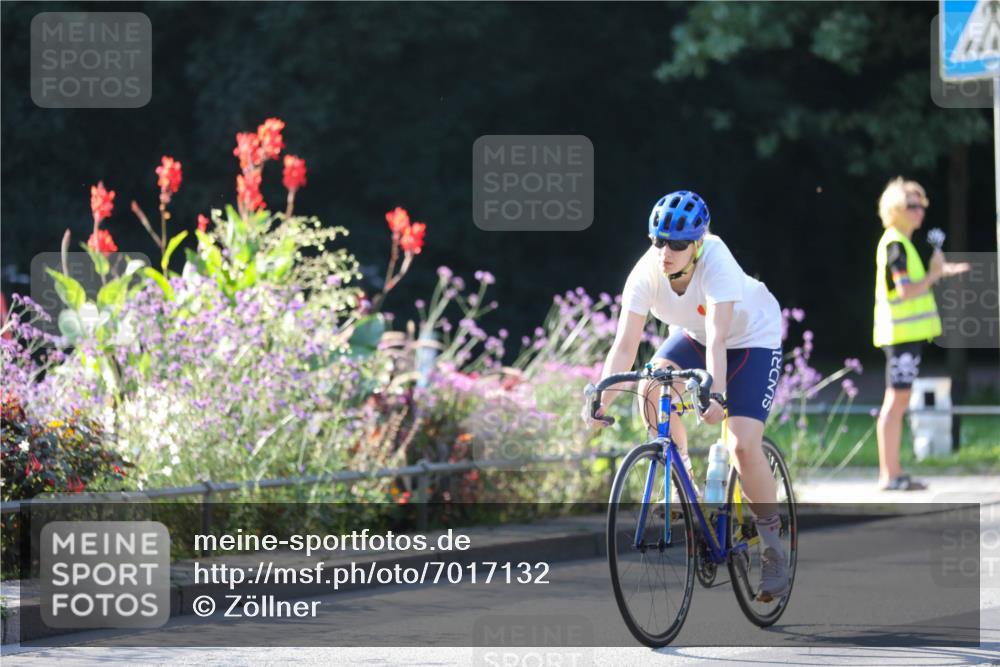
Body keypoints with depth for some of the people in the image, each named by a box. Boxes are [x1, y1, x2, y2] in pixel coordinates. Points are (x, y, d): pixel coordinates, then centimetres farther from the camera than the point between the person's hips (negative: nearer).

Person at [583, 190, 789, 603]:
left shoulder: (715, 263, -37)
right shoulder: (646, 273, -25)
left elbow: (717, 340, -46)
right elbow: (625, 345, -28)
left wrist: (716, 396, -59)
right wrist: (601, 402, -39)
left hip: (753, 338, -5)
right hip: (693, 333, 5)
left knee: (743, 445, -19)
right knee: (651, 389, -24)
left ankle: (773, 548, -2)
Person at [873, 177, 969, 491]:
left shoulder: (900, 242, 18)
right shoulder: (895, 244, -14)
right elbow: (905, 291, -22)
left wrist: (939, 271, 16)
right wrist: (934, 274, -14)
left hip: (907, 333, 11)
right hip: (901, 332, -11)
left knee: (898, 401, 12)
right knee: (896, 400, -9)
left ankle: (893, 473, 15)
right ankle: (889, 475, -9)